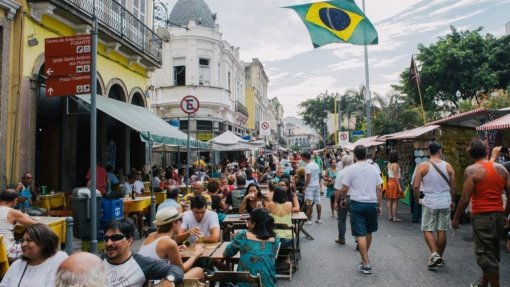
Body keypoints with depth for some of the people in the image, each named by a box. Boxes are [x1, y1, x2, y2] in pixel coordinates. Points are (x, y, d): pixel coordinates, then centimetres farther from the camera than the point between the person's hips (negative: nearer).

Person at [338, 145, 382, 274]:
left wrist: (342, 199, 13)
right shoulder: (373, 169, 3)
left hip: (357, 203, -4)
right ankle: (365, 256, 36)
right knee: (369, 232, 20)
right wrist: (379, 205, 13)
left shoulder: (351, 169, -7)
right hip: (372, 203, 4)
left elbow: (345, 188, -5)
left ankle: (366, 264, -2)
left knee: (361, 234, -1)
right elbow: (378, 189, 4)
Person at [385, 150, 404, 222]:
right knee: (395, 201, -4)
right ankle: (394, 217, -2)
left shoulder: (389, 164, 7)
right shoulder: (395, 165, -15)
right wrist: (399, 186, -18)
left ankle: (389, 216, 14)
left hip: (389, 182, 8)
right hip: (395, 183, -8)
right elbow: (396, 176, -18)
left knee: (389, 200, 9)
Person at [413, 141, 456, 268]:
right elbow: (453, 187, 4)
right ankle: (439, 257, 22)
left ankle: (434, 254, -8)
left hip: (429, 203, -3)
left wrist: (417, 199, 4)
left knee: (427, 230, 8)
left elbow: (415, 186, -12)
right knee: (442, 231, 11)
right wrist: (452, 201, 19)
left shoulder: (423, 166, -8)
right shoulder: (448, 166, -1)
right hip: (445, 203, 3)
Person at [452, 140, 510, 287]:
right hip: (498, 215, 7)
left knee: (485, 254, 2)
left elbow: (465, 198, -15)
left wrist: (456, 218, -5)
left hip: (482, 216, -7)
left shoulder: (472, 170, -12)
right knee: (492, 252, 20)